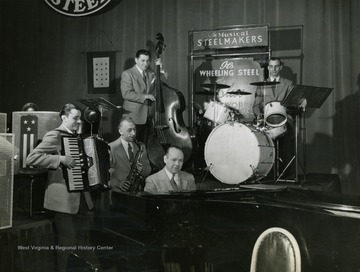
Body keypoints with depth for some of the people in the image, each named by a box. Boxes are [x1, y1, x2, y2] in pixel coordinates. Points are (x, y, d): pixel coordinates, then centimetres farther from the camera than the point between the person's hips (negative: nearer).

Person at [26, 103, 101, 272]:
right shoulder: (54, 136, -13)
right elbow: (31, 158, -24)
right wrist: (60, 159, -30)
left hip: (81, 197, 8)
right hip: (64, 199, -8)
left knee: (83, 237, 23)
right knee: (67, 239, 1)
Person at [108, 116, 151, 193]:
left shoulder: (141, 147, 14)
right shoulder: (111, 148, -2)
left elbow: (148, 171, 15)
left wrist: (142, 169, -7)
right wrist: (117, 183, -18)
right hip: (118, 192, -4)